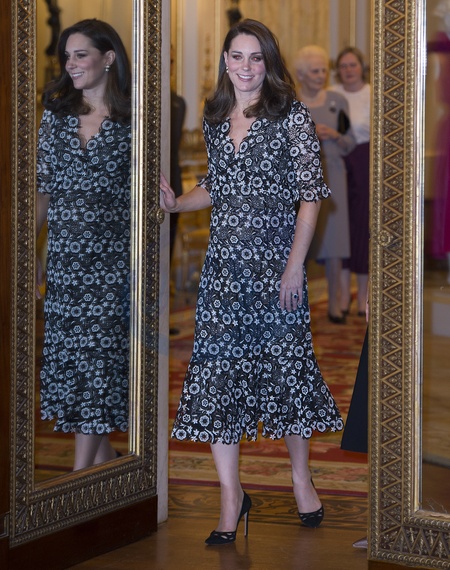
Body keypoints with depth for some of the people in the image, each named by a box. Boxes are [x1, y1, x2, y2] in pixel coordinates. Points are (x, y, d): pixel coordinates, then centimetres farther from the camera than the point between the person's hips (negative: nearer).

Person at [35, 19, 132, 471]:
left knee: (97, 356, -5)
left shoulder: (131, 120, -2)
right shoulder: (56, 115, 9)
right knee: (68, 356, 6)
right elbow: (43, 189, 12)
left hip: (110, 258, -4)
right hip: (63, 255, 4)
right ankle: (103, 455, 20)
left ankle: (81, 474, -1)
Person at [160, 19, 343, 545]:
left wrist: (295, 264, -12)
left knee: (285, 362, 3)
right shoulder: (215, 120, 11)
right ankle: (231, 498, 4)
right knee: (216, 368, -2)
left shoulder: (292, 116, -4)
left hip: (275, 259, -4)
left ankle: (300, 477, 24)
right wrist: (176, 203, 4)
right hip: (224, 260, 4)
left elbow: (311, 192, -7)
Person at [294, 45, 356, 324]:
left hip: (331, 176, 1)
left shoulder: (337, 102, 9)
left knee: (333, 240, -4)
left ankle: (335, 304, 2)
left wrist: (335, 135, -8)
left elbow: (350, 145, 13)